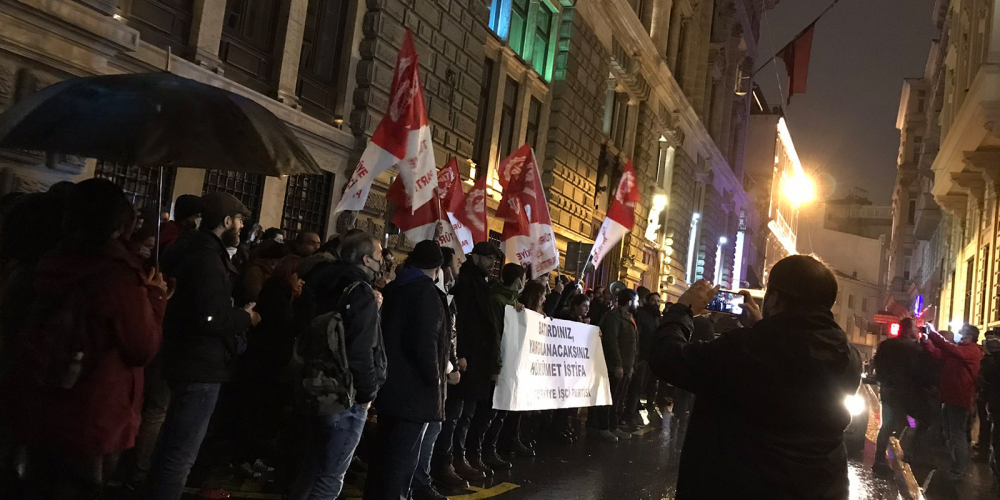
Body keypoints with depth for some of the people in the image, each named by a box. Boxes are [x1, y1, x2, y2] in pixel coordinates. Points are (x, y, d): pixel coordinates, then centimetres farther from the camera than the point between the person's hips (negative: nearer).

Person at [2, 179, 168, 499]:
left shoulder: (51, 265, -1)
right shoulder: (120, 278, -22)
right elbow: (144, 349, -15)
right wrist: (155, 298, -4)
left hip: (34, 410, 6)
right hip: (88, 421, -6)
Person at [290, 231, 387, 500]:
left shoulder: (327, 286, 11)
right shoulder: (361, 293, -16)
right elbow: (361, 352, -23)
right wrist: (368, 393, -10)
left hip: (319, 391, 9)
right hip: (346, 397, -9)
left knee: (313, 467, 21)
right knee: (330, 478, -1)